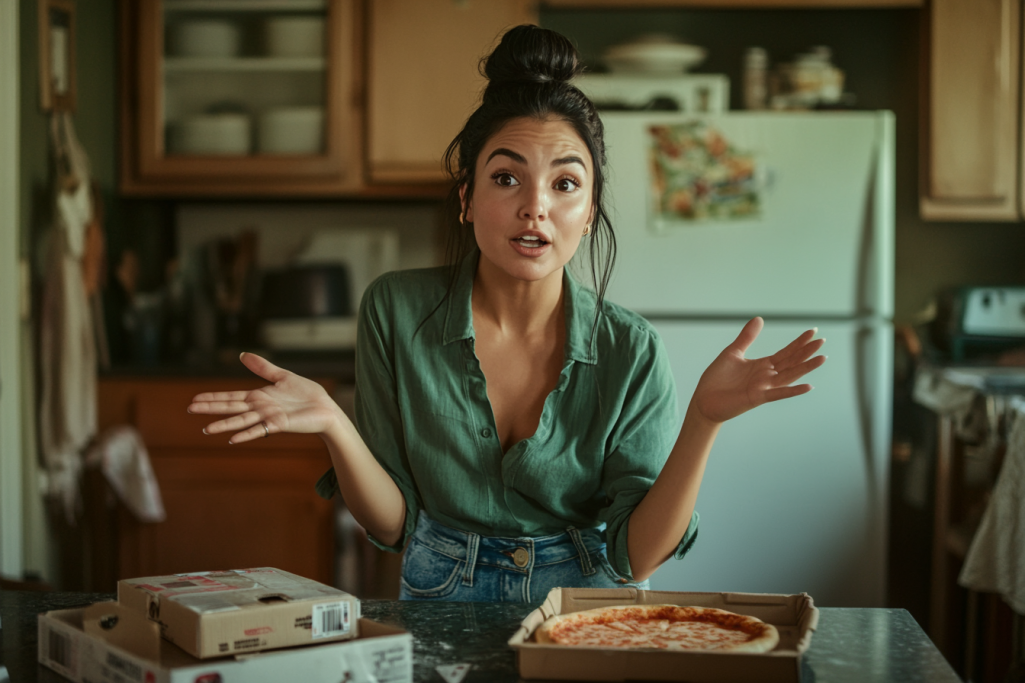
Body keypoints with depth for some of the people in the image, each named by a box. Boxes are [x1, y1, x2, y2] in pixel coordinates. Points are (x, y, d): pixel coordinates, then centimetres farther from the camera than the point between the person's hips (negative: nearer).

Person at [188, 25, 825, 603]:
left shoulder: (630, 351, -8)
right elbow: (392, 524, -2)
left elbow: (635, 557, -10)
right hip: (440, 599, 0)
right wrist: (334, 427, -20)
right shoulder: (396, 311, -7)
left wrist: (705, 420, -21)